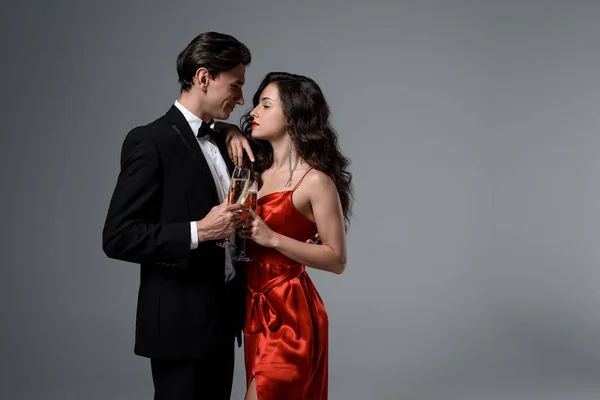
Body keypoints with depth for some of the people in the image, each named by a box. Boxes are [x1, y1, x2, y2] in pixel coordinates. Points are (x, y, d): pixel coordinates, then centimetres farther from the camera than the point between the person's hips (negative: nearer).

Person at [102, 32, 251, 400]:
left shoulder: (220, 140, 12)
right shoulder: (150, 142, -13)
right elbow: (118, 238, -17)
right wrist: (197, 232, -22)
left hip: (222, 315, 8)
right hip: (181, 323, -8)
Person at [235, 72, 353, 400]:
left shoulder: (315, 181, -13)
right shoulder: (257, 169, 7)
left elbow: (336, 260, -12)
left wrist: (272, 238, -20)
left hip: (290, 313, -7)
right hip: (257, 309, 8)